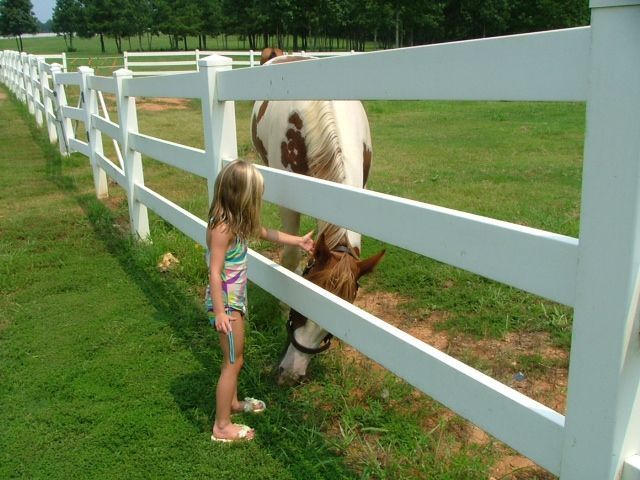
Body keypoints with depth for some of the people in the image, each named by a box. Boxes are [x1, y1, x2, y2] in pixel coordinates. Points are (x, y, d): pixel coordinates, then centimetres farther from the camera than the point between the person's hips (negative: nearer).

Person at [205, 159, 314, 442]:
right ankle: (222, 427, 16)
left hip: (236, 298, 9)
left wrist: (298, 241, 24)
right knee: (233, 361, 3)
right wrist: (220, 313, -25)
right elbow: (215, 272, -26)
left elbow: (265, 233, 18)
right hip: (227, 302, -9)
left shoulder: (239, 223, 1)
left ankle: (232, 402, 45)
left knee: (233, 356, 25)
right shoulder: (223, 228, -26)